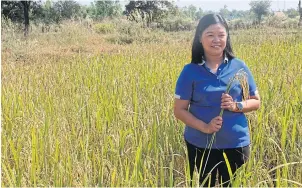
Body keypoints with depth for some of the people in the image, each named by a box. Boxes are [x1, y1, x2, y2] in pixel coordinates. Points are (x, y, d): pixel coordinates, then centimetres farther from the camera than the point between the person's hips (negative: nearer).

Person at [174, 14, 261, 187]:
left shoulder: (239, 67, -2)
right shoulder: (190, 71, -7)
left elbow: (256, 101, 6)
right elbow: (179, 110, -6)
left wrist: (236, 106, -15)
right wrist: (205, 127, -20)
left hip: (236, 145, 1)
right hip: (200, 146, -1)